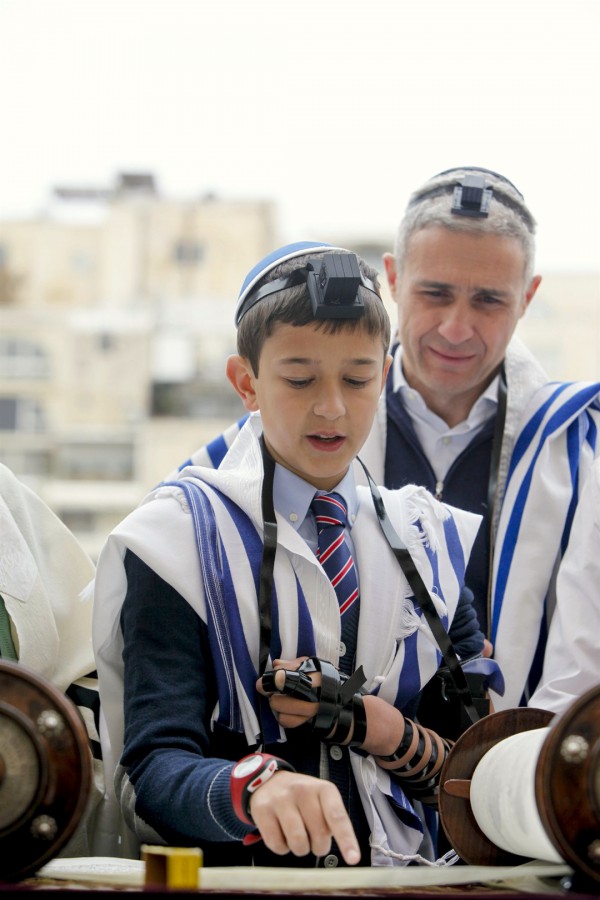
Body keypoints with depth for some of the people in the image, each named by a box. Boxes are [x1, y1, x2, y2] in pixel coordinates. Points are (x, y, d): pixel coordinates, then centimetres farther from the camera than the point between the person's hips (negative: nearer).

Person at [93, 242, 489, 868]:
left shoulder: (433, 540, 12)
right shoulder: (179, 538, 0)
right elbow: (154, 769, -10)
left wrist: (376, 728, -6)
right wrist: (256, 786, -29)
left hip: (400, 872, 2)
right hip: (232, 872, -2)